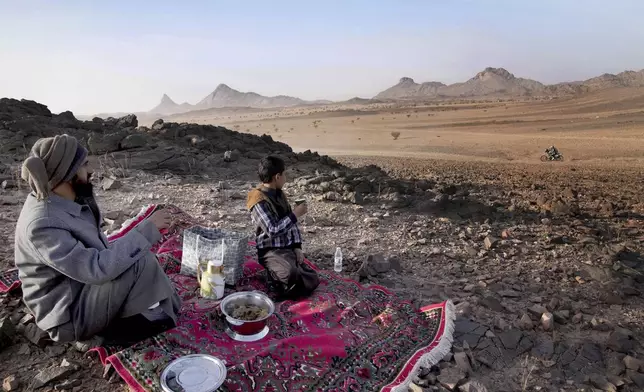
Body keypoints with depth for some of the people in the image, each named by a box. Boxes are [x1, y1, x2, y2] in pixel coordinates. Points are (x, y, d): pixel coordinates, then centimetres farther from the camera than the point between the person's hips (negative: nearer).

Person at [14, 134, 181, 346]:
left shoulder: (66, 201, -3)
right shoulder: (42, 223, -29)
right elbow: (97, 269, -33)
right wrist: (145, 231, -30)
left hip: (82, 289, 9)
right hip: (68, 313, -9)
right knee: (141, 262, -24)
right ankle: (166, 313, -2)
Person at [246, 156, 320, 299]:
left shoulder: (279, 194, 10)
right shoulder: (258, 202, -17)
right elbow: (273, 231, -25)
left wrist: (297, 247, 1)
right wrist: (295, 214, -18)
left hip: (289, 248, 7)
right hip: (271, 251, -7)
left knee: (312, 281, -6)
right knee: (291, 274, -36)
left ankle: (278, 274, 14)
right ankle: (275, 280, -3)